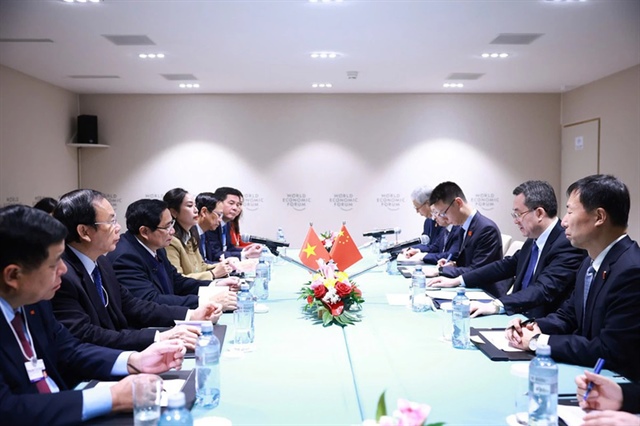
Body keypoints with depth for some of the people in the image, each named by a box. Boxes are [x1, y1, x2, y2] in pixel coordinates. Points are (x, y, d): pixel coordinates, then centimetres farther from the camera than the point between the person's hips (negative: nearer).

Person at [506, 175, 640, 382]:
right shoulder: (591, 263, 5)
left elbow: (609, 352, -25)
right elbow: (569, 313, 15)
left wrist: (538, 341, -17)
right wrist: (535, 327, -5)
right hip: (587, 372, 7)